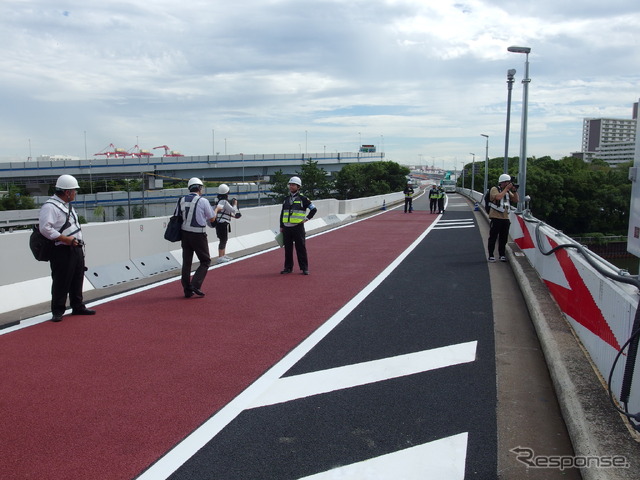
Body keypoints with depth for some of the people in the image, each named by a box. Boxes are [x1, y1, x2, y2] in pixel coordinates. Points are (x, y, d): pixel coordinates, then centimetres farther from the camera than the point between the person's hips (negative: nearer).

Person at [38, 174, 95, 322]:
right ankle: (57, 311, 7)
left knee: (77, 279, 16)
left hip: (76, 249, 9)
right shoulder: (50, 206, -14)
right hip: (62, 251, -9)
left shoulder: (68, 206, 18)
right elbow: (45, 228, -23)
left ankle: (78, 307, 27)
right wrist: (64, 239, -23)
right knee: (61, 282, -4)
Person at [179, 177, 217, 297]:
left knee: (186, 262, 11)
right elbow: (212, 218, -1)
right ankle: (195, 285, -8)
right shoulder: (203, 201, -10)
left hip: (185, 233, 6)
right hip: (198, 235, -5)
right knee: (205, 261, 6)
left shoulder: (182, 200, 5)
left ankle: (187, 290, 14)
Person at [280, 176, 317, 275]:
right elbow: (282, 214, 19)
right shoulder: (286, 199, 14)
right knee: (287, 248, 8)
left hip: (298, 227, -5)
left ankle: (304, 268, 3)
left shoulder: (303, 199, -1)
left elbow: (314, 209, 2)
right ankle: (288, 267, 16)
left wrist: (307, 218, -5)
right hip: (286, 228, 5)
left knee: (301, 248, -3)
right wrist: (281, 226, 14)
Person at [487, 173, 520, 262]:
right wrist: (506, 188, -17)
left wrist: (515, 191, -3)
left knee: (503, 238, 9)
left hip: (505, 218, 6)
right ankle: (491, 255, 6)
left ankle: (502, 255, 18)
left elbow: (516, 200, 10)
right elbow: (498, 197, -24)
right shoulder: (494, 189, -5)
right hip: (495, 218, -6)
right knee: (493, 237, 0)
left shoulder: (508, 191, 14)